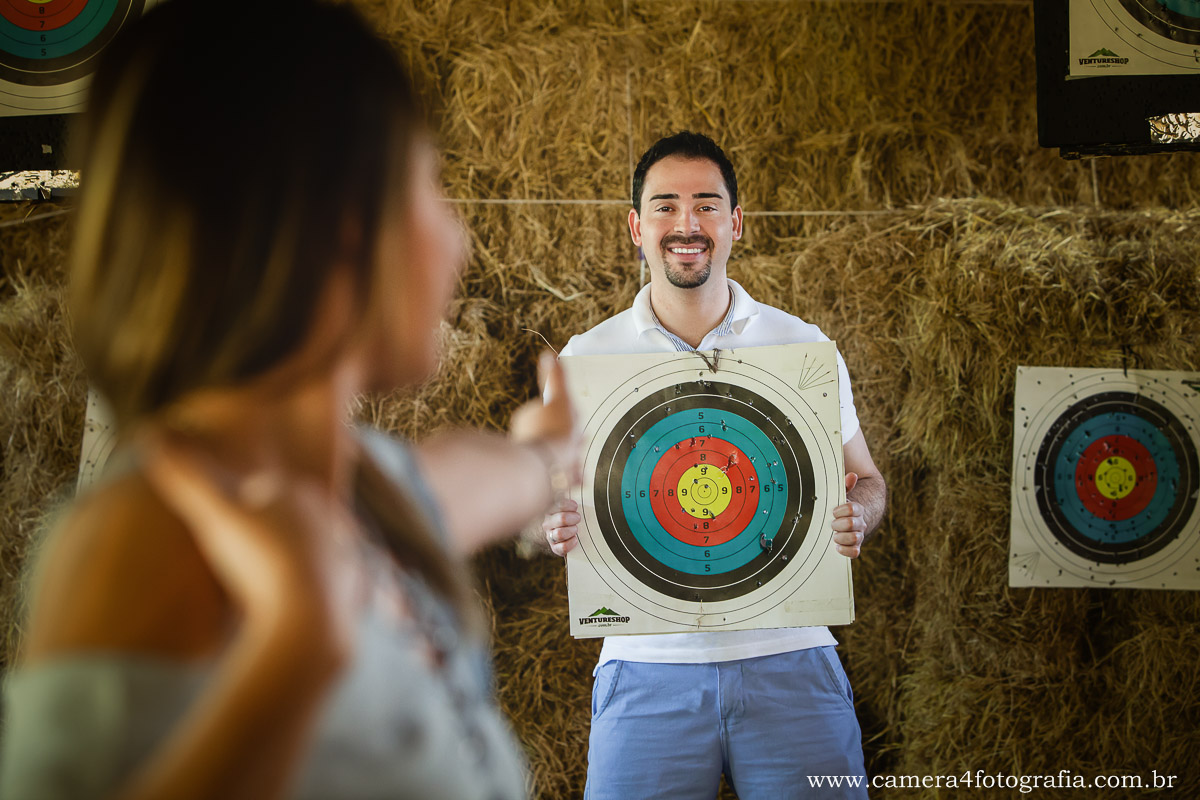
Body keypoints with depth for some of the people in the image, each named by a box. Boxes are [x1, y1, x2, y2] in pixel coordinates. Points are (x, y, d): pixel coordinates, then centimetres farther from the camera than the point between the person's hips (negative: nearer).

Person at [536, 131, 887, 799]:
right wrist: (557, 527, -13)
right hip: (647, 668, 0)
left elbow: (866, 481, 15)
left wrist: (857, 518, -8)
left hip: (789, 660, 1)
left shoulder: (805, 347, 7)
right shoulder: (586, 357, 6)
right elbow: (554, 496, 11)